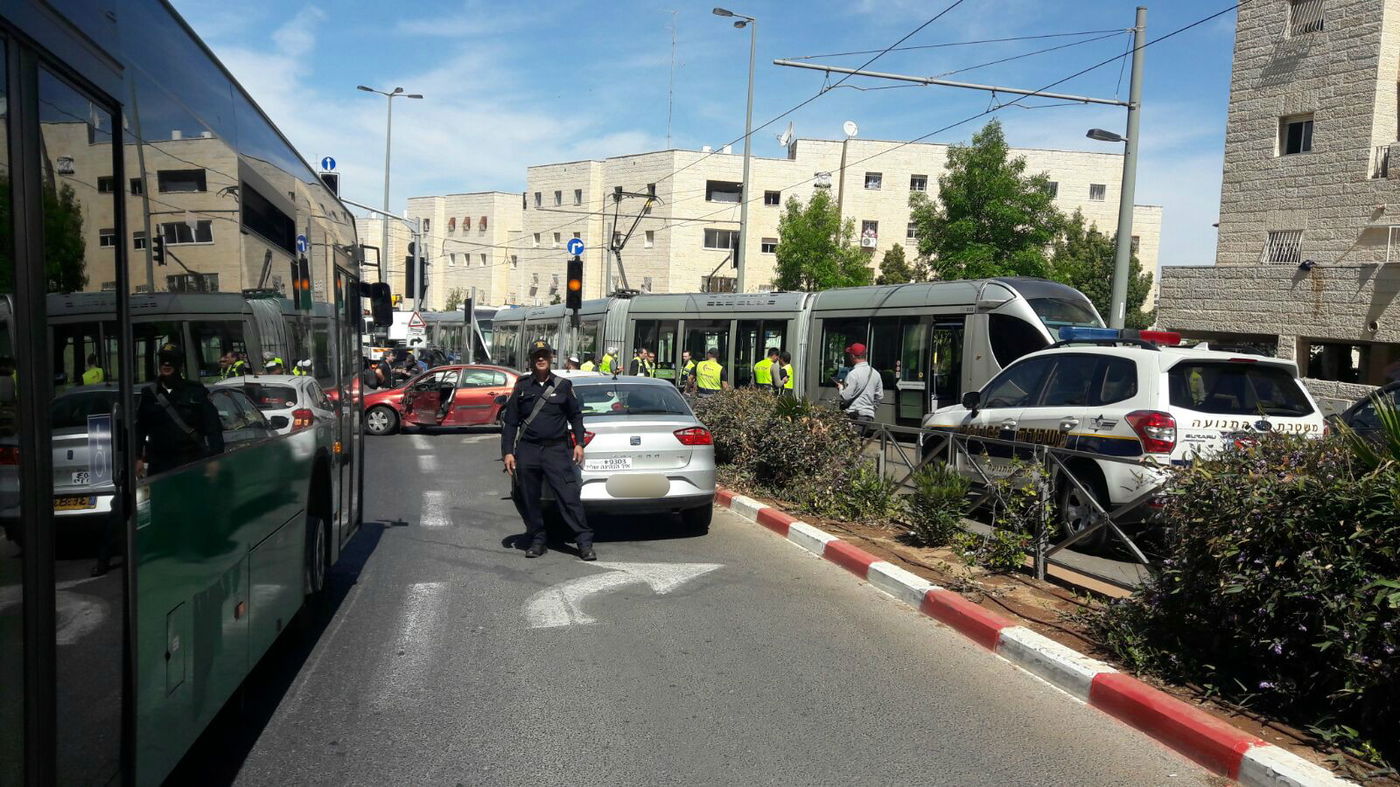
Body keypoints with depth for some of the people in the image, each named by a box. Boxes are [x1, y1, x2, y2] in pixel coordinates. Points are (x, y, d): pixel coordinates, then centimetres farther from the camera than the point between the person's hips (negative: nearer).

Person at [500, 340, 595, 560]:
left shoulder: (563, 385, 7)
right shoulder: (522, 387, 8)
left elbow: (575, 416, 15)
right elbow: (509, 422, 9)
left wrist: (579, 444, 5)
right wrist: (507, 452, 2)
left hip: (556, 450, -2)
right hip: (527, 451, 2)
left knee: (569, 497, -9)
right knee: (528, 500, 7)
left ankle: (585, 543, -7)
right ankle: (536, 540, 22)